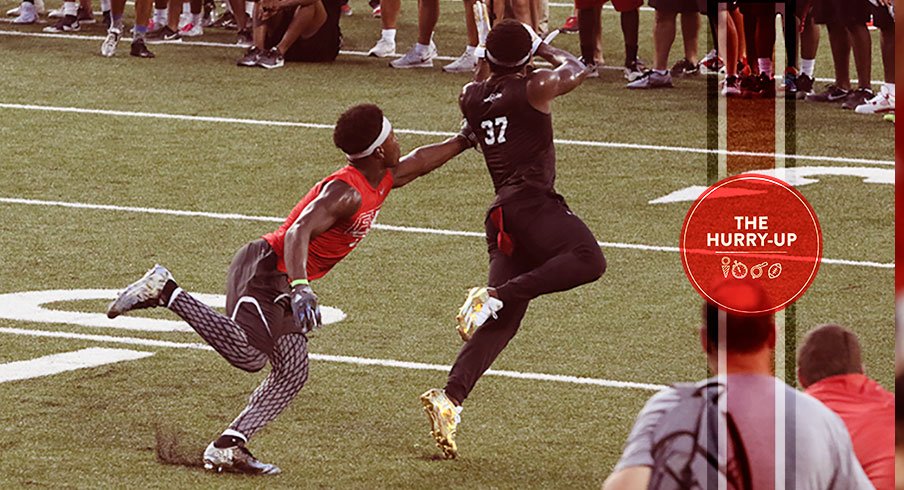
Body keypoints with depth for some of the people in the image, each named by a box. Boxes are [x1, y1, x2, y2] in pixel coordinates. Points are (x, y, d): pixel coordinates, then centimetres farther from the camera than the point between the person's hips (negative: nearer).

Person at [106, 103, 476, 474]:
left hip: (283, 284, 10)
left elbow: (417, 163, 32)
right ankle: (165, 291, -17)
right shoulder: (345, 192, -19)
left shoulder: (382, 180, 10)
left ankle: (228, 448, -1)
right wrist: (300, 289, -45)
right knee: (249, 355, -28)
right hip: (266, 270, -10)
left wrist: (465, 140, 38)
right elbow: (299, 232, -32)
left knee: (292, 374, 4)